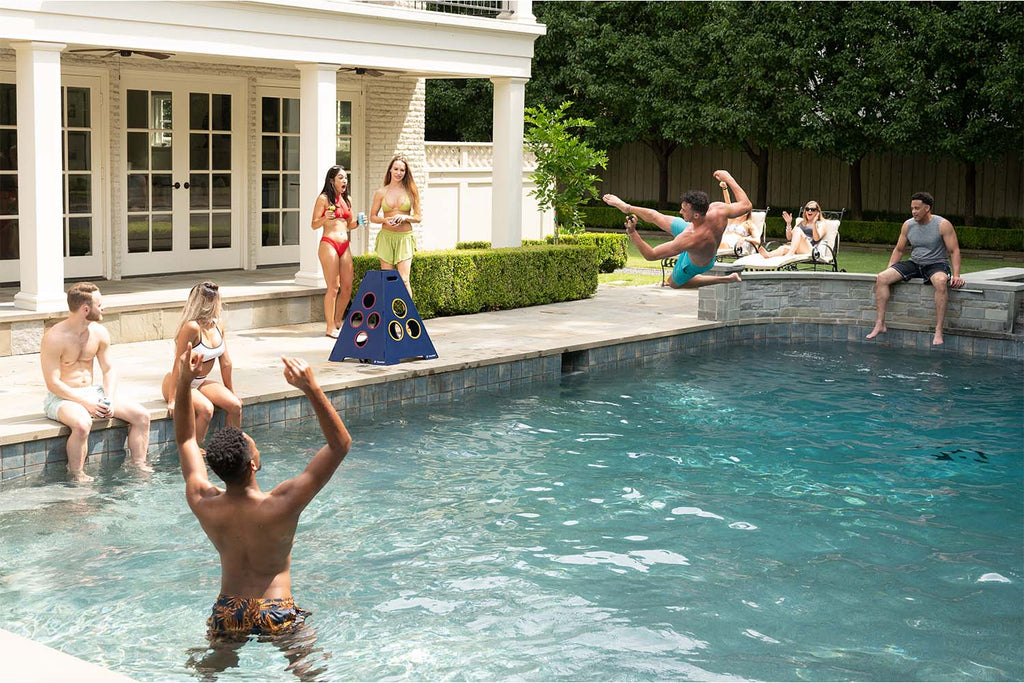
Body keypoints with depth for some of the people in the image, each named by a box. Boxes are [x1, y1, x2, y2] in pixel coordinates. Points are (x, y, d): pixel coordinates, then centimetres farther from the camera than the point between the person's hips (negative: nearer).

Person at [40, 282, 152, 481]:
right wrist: (85, 403, -23)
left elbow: (109, 370, 9)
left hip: (92, 392, 7)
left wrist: (109, 399, -9)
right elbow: (53, 383, -18)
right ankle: (77, 476, -22)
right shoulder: (54, 338, -18)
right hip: (61, 397, -6)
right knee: (82, 424, -39)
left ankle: (138, 464, 4)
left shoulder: (99, 333, 2)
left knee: (141, 415, -8)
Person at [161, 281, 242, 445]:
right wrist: (172, 399, -24)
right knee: (206, 409, -32)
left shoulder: (218, 324, -1)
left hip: (201, 382, 7)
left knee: (235, 405, -12)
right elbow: (179, 364, -23)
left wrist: (231, 391, 14)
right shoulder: (192, 327, -25)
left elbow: (225, 362, 8)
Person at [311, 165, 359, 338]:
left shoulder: (347, 199, 16)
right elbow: (314, 225, -3)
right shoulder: (323, 198, -3)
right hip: (329, 244, -7)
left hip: (345, 246, 7)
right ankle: (330, 327, 0)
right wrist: (325, 218, -22)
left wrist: (357, 222, 4)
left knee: (347, 287, 5)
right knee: (333, 288, -7)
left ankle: (338, 321, 22)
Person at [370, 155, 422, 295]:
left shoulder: (410, 191, 5)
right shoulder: (381, 193, 6)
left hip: (405, 237, -1)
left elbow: (418, 217, 8)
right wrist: (385, 220, -9)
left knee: (404, 279, -9)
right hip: (386, 236, 1)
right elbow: (372, 217, 11)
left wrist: (405, 217, -12)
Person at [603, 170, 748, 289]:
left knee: (675, 282, 29)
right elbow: (745, 205, -16)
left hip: (694, 264, -6)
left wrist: (632, 233, -47)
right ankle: (626, 207, 40)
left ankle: (725, 279, 27)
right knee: (654, 216, 11)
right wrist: (728, 178, -10)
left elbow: (651, 255, -41)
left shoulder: (687, 240, -51)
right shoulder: (718, 211, -38)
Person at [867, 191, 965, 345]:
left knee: (941, 282, -41)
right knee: (882, 278, -16)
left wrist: (956, 275, -22)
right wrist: (889, 270, 2)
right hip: (914, 264, 5)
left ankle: (938, 331, -38)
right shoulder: (908, 225, 4)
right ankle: (880, 324, -13)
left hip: (936, 265, -5)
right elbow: (899, 250, 14)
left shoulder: (943, 225, -10)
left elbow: (954, 251, -10)